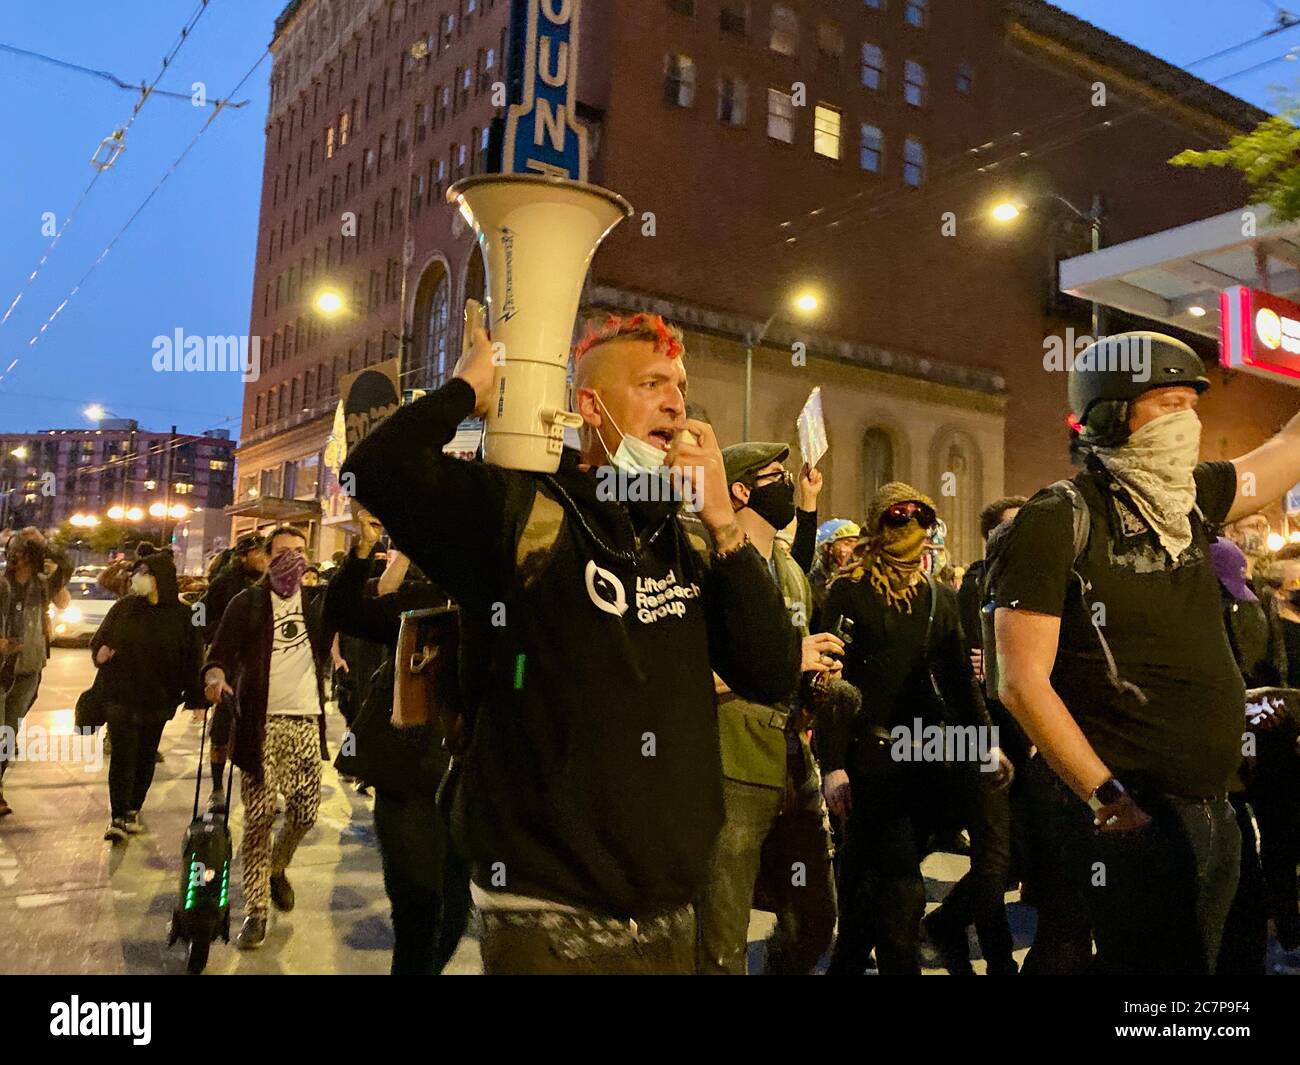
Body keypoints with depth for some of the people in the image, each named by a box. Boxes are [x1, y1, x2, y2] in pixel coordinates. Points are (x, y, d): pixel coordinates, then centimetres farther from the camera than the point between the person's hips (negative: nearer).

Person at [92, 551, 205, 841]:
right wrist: (100, 652, -13)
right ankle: (118, 817, 3)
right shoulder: (124, 607, 1)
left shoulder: (182, 615, -4)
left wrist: (196, 697, -7)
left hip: (158, 700, 0)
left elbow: (193, 659, -4)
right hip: (121, 696, 0)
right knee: (122, 755, -3)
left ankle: (133, 811, 27)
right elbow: (99, 640, 11)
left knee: (146, 757, 11)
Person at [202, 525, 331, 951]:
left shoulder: (318, 600, 9)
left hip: (306, 720, 2)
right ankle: (256, 909, 12)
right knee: (259, 816, -2)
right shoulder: (248, 603, 2)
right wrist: (215, 674, -27)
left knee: (305, 812, 5)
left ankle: (277, 868, 36)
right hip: (261, 721, -2)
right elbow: (221, 650, -5)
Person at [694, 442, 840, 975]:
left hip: (797, 771, 7)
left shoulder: (792, 571, 15)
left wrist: (818, 668, 4)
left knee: (814, 927, 16)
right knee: (722, 950, 3)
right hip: (734, 777, -7)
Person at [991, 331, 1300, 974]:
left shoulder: (1190, 500, 7)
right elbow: (1022, 684, -17)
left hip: (1213, 814, 7)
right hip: (1134, 820, -7)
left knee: (1195, 960, 18)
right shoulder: (1059, 520, -13)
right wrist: (1109, 800, -16)